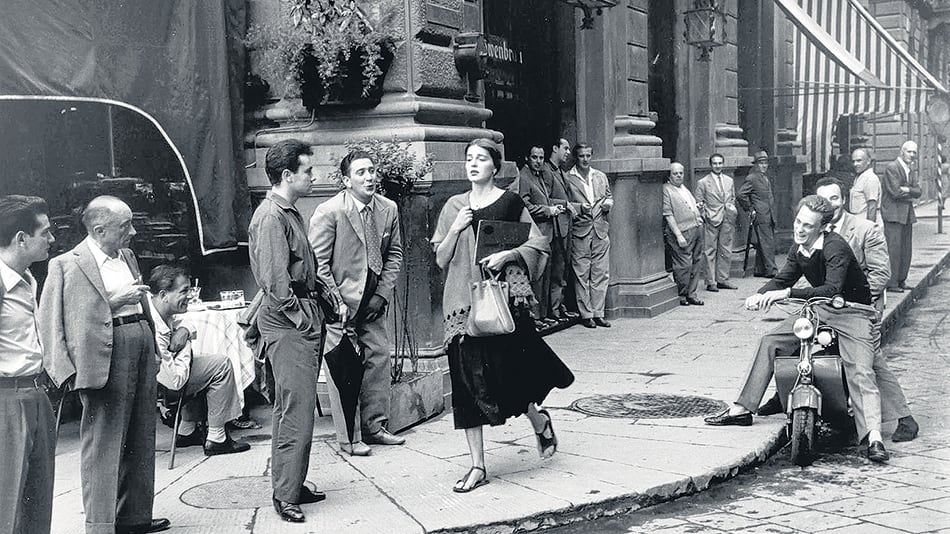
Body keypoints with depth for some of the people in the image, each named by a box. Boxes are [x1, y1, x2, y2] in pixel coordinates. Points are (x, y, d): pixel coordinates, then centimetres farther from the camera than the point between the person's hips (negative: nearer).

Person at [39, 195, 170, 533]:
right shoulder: (66, 265, -6)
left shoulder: (127, 257, 17)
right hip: (105, 359, -8)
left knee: (141, 442, 14)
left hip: (142, 346, 8)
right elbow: (50, 321, -11)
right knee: (104, 443, -4)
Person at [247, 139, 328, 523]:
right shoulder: (271, 216, -15)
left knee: (293, 406, 15)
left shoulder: (290, 212, 17)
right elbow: (275, 280, -20)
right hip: (286, 321, -10)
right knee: (296, 409, -8)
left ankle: (291, 485, 24)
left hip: (300, 318, 10)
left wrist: (321, 305, 14)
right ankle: (286, 495, 0)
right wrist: (300, 317, -16)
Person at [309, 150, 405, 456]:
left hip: (373, 302, 6)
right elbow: (318, 263, -12)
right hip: (339, 303, -5)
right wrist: (337, 305, -14)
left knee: (379, 359, 8)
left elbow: (394, 254, 10)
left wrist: (382, 294, 0)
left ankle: (374, 426, 23)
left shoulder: (388, 209, 2)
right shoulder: (328, 212, -13)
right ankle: (349, 437, 8)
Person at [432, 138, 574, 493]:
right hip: (463, 301, 3)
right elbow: (441, 260, 9)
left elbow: (538, 244, 1)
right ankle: (477, 466, 8)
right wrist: (455, 229, -7)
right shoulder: (454, 206, 10)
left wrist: (507, 254, -14)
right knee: (468, 381, 1)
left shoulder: (510, 203, 1)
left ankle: (539, 420, 30)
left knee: (505, 371, -4)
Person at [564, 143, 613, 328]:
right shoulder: (568, 178, 0)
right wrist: (579, 207, -16)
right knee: (581, 274, -1)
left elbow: (609, 197, 23)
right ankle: (585, 314, 6)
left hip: (601, 230, 4)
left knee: (601, 273, 4)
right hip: (579, 230, -4)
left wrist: (608, 203, 1)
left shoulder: (601, 176, 15)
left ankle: (598, 313, 11)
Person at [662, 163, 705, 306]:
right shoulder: (666, 189, -6)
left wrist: (698, 207, 12)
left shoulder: (684, 188, 20)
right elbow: (668, 215, -13)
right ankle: (681, 296, 4)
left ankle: (691, 294, 17)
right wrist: (678, 235, -18)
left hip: (697, 229, 8)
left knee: (697, 263, 9)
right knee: (684, 265, -8)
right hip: (682, 232, -8)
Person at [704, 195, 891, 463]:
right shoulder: (798, 249, 1)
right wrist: (759, 295, -10)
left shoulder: (835, 247, -24)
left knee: (860, 373, -26)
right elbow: (782, 279, 12)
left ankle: (874, 438, -31)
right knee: (769, 341, 1)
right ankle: (741, 410, 7)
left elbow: (832, 288, -37)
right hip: (819, 310, 8)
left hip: (853, 312, -8)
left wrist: (787, 293, -44)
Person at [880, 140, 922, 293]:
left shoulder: (912, 170, 16)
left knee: (906, 249, 9)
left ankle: (901, 280, 17)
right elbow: (895, 192, -17)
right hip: (893, 213, -8)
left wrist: (906, 190, -11)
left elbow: (918, 192, 7)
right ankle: (891, 283, -7)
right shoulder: (891, 167, -9)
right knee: (893, 249, -10)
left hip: (908, 214, 8)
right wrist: (911, 193, -3)